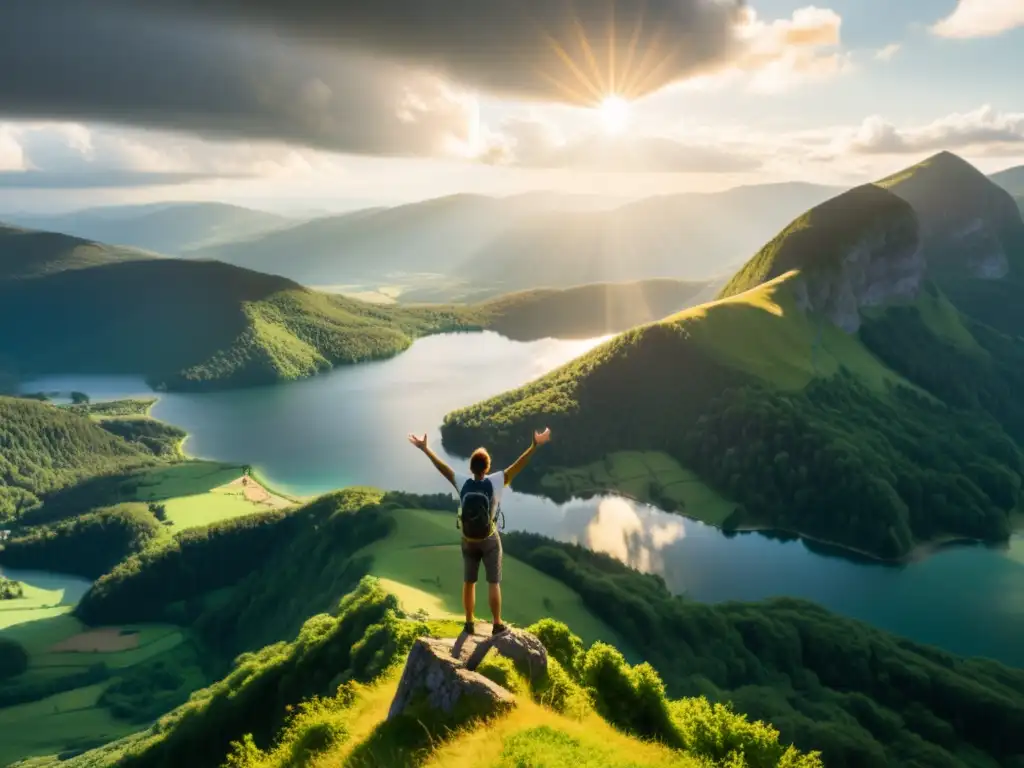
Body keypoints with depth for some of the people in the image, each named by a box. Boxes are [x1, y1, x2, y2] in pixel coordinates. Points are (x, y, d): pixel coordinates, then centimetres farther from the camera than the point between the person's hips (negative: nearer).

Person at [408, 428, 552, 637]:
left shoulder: (462, 483, -14)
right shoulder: (494, 482, -21)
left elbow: (442, 467, -7)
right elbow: (517, 467, -25)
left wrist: (425, 449, 1)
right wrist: (534, 446, -27)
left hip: (468, 541, 3)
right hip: (489, 540, -3)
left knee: (469, 582, 14)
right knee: (493, 583, 5)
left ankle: (469, 623, 23)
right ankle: (497, 625, 9)